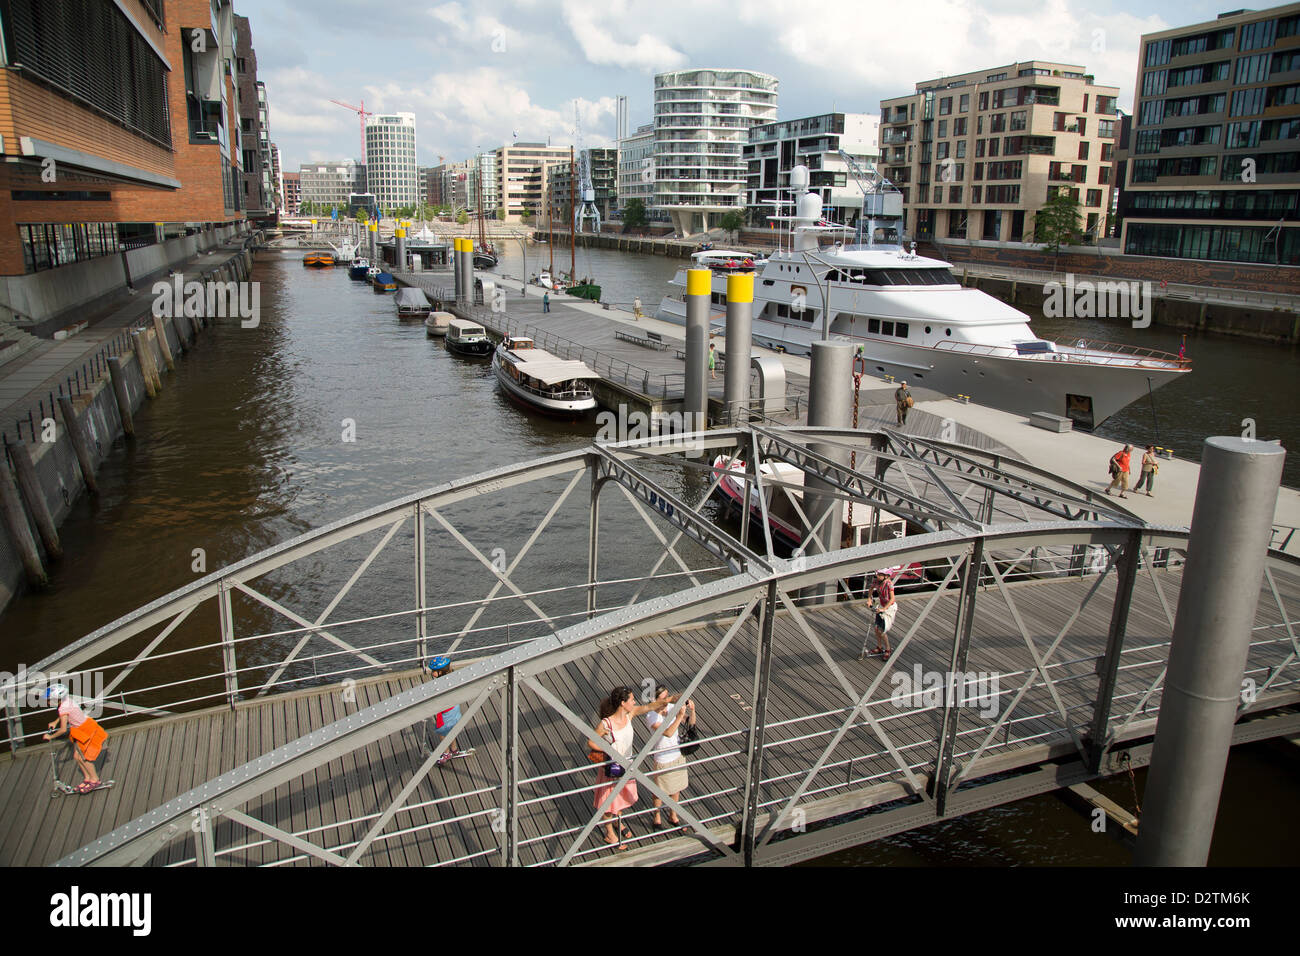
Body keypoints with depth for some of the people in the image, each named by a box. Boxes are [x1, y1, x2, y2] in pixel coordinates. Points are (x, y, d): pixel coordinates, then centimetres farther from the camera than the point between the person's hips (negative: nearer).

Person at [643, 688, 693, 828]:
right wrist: (680, 715, -41)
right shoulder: (651, 717, -26)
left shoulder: (672, 708, -10)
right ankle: (657, 818, 39)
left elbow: (691, 722, -4)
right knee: (660, 791, 15)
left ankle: (673, 816, 44)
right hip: (663, 760, -5)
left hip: (678, 755, 5)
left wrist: (692, 711, -24)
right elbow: (668, 733, -37)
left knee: (676, 789, 23)